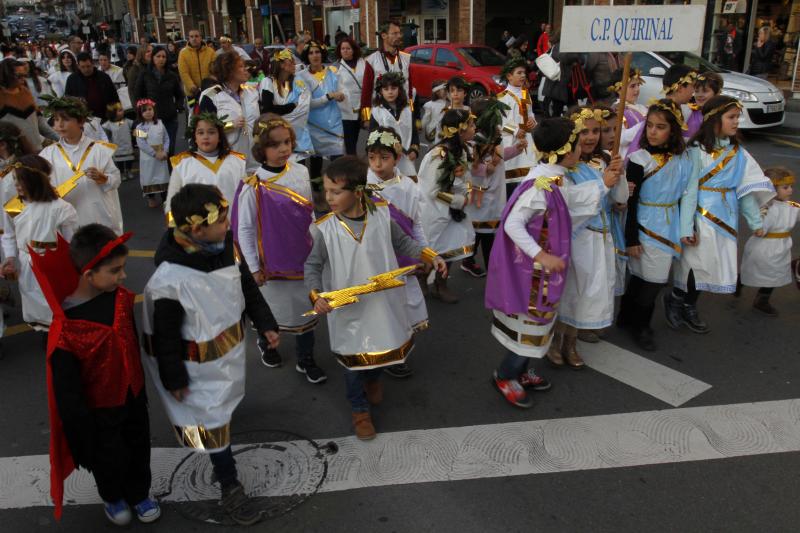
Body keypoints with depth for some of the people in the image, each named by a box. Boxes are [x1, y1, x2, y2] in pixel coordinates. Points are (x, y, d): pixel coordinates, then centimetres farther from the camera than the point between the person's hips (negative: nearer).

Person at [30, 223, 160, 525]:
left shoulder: (121, 297, -14)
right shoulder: (66, 329, -32)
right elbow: (67, 391, -21)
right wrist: (83, 432, -13)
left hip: (133, 395, 5)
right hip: (100, 409, -5)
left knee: (139, 448, 24)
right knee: (109, 458, 20)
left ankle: (139, 493, 53)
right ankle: (112, 498, 52)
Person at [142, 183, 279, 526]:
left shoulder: (225, 247, -13)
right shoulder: (170, 280, -34)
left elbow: (247, 286, 5)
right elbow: (165, 336, -21)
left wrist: (265, 324, 10)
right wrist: (174, 379, -11)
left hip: (229, 350, 7)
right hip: (198, 366, -7)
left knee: (221, 409, 27)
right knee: (211, 423, 7)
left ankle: (220, 464, 53)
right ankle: (230, 490, 24)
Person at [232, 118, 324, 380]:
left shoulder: (301, 173, -3)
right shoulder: (253, 187, -17)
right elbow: (244, 229, -10)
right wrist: (254, 267, -8)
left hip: (303, 258, 4)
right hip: (273, 262, -4)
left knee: (305, 307, 13)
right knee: (272, 309, 16)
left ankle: (305, 360, 31)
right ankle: (266, 343, 47)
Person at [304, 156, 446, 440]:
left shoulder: (381, 214, -13)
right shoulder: (325, 228, -18)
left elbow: (403, 242, 3)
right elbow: (313, 265, -7)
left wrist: (431, 257, -9)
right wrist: (316, 296, -23)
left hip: (384, 302, 3)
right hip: (348, 308, -2)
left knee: (386, 345, 24)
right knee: (354, 358, 12)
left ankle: (373, 378, 61)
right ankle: (360, 410, 39)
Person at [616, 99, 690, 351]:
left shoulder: (682, 160, 1)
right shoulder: (639, 159, -14)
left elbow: (681, 196, 11)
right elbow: (630, 202, -12)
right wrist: (631, 239, -12)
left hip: (669, 227, 5)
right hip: (646, 227, -5)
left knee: (642, 277, 13)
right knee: (651, 280, 1)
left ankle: (627, 318, 32)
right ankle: (640, 326, 22)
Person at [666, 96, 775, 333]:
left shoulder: (738, 153, 6)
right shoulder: (697, 150, -12)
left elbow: (747, 188, 7)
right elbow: (689, 190, -14)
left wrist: (756, 221, 6)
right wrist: (686, 227, -18)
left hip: (726, 216, 6)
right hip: (702, 215, -6)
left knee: (713, 264, 11)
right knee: (697, 261, -2)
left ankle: (688, 307, 25)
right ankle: (676, 299, 21)